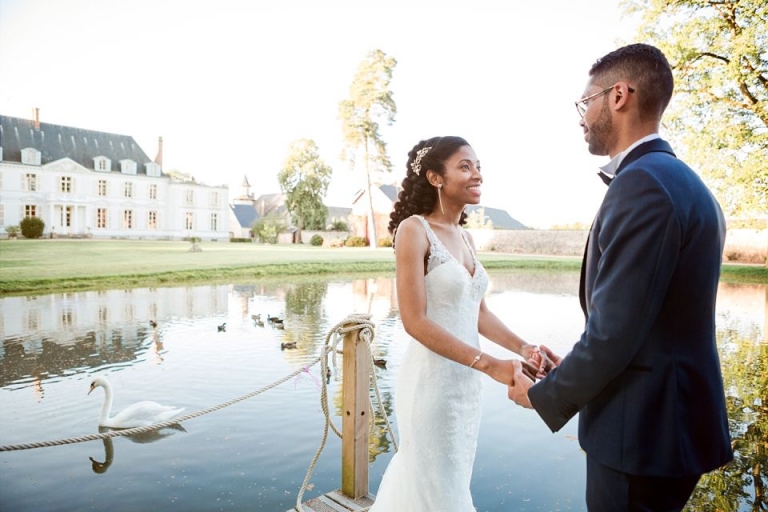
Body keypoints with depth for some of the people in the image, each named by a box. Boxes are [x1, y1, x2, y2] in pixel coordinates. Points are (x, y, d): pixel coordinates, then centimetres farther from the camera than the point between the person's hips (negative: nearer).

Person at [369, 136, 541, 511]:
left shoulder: (465, 238, 8)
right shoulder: (414, 229, -15)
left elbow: (479, 313, 10)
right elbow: (415, 320, -21)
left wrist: (523, 348, -5)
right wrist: (489, 365, -25)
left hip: (466, 381, 7)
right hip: (432, 379, -7)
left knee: (443, 477, 22)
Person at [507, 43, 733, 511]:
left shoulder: (641, 181, -21)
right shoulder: (684, 183, 10)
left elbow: (614, 333, -24)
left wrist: (544, 395, -8)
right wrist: (575, 371, 12)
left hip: (642, 430, -9)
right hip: (672, 418, 9)